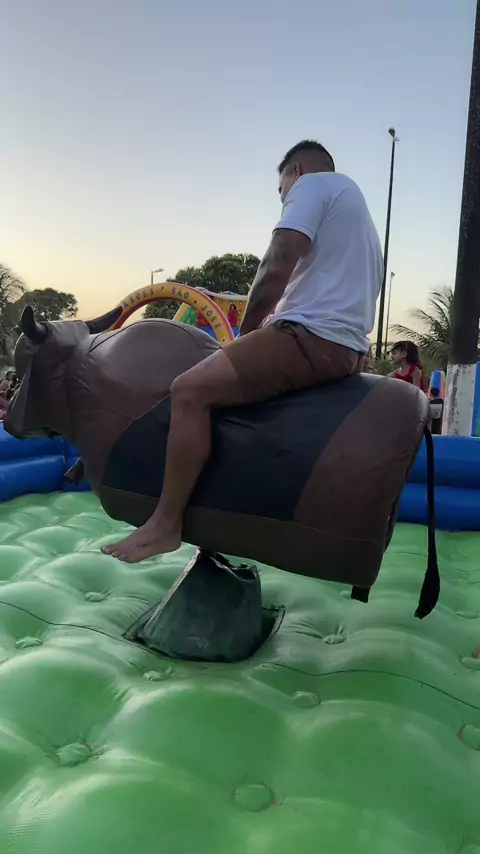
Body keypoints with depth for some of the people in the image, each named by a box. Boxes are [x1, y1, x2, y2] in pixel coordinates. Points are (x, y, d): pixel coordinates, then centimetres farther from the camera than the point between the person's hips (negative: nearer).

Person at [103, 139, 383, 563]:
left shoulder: (313, 184, 1)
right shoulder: (353, 199, 31)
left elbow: (276, 268, -15)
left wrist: (246, 332, 0)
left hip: (314, 335, -11)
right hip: (348, 346, 11)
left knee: (190, 390, -16)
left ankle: (165, 524, -12)